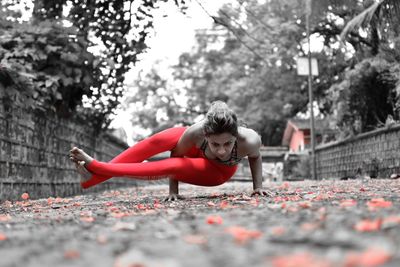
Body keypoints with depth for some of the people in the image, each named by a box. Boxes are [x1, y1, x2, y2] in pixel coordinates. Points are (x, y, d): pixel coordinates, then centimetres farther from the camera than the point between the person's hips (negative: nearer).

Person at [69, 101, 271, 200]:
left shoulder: (249, 140, -42)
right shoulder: (195, 133, -41)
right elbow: (176, 153, -21)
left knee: (169, 167, -28)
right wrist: (173, 190, -17)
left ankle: (96, 170, -24)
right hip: (198, 151, 1)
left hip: (218, 172, -1)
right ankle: (96, 172, -26)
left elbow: (255, 157, -17)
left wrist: (258, 186, -18)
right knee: (159, 140, -29)